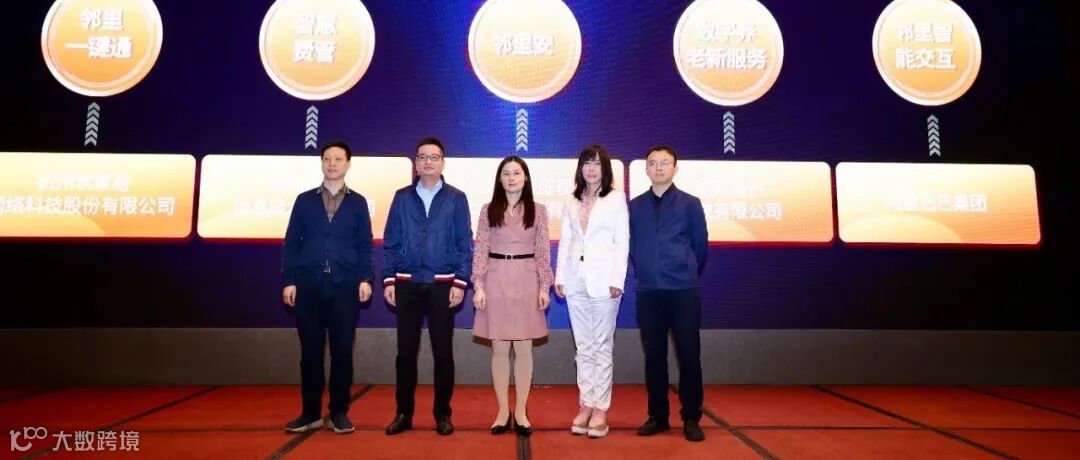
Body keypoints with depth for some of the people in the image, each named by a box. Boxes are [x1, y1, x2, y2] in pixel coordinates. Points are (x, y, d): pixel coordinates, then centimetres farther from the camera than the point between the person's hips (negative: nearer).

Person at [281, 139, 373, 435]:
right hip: (309, 285, 1)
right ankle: (311, 413, 16)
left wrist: (365, 279, -6)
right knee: (310, 351, 6)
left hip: (345, 286, -1)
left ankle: (339, 413, 13)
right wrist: (289, 281, -2)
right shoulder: (305, 200, 10)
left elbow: (365, 246, 5)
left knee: (342, 351, 3)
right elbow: (291, 243, 7)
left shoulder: (358, 202, 9)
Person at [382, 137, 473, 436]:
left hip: (442, 284, -1)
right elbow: (390, 242, 7)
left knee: (443, 351, 4)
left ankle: (442, 414, 17)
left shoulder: (456, 198, 4)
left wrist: (460, 282, -7)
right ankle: (404, 413, 18)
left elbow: (464, 244, 1)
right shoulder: (402, 197, 8)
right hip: (406, 284, 1)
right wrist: (388, 280, -1)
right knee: (406, 350, 6)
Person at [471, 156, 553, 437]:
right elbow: (480, 250, 1)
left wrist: (545, 287, -3)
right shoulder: (488, 210, 4)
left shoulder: (538, 211, 4)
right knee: (499, 349, 5)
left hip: (527, 282, 0)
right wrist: (478, 286, -6)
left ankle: (521, 411, 15)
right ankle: (503, 411, 16)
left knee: (524, 348, 4)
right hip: (496, 281, 0)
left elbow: (543, 252, 3)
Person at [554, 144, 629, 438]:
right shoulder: (571, 201, 13)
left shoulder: (616, 198, 2)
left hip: (603, 279, -4)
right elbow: (565, 241, 12)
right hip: (576, 280, 4)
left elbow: (622, 242, -3)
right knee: (583, 347, 8)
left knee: (602, 346, 1)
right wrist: (559, 276, 4)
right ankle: (585, 405, 15)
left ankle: (600, 409, 7)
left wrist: (617, 280, -11)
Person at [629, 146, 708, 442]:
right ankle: (657, 416, 18)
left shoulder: (690, 204, 2)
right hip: (648, 292, 2)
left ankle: (691, 419, 13)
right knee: (654, 355, 7)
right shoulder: (635, 206, 7)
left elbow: (701, 245, 7)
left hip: (684, 291, -1)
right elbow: (631, 245, 12)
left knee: (689, 355, 1)